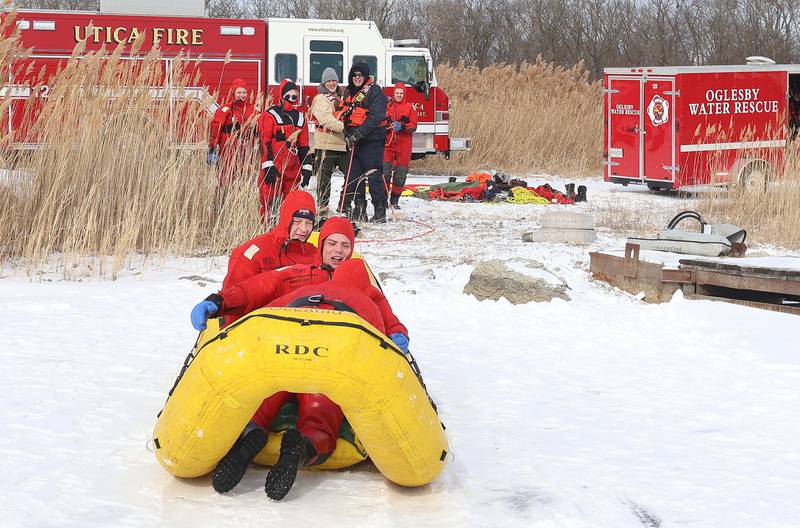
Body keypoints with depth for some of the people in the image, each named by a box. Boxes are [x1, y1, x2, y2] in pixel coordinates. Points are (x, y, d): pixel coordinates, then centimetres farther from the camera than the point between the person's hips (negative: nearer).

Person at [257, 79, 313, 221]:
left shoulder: (300, 117, 16)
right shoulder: (270, 115, -3)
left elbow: (304, 145, 19)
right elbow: (265, 141, -8)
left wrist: (306, 168, 14)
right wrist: (268, 165, -16)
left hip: (293, 168, 6)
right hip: (273, 166, -6)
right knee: (268, 200, -10)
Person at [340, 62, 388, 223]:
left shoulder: (374, 91, -7)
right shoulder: (350, 93, 18)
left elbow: (376, 117, -17)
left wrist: (359, 133, -21)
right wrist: (348, 134, 9)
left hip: (372, 140, -8)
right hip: (356, 142, 8)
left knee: (374, 175, -9)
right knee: (354, 175, 7)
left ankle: (380, 212, -5)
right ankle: (359, 211, 14)